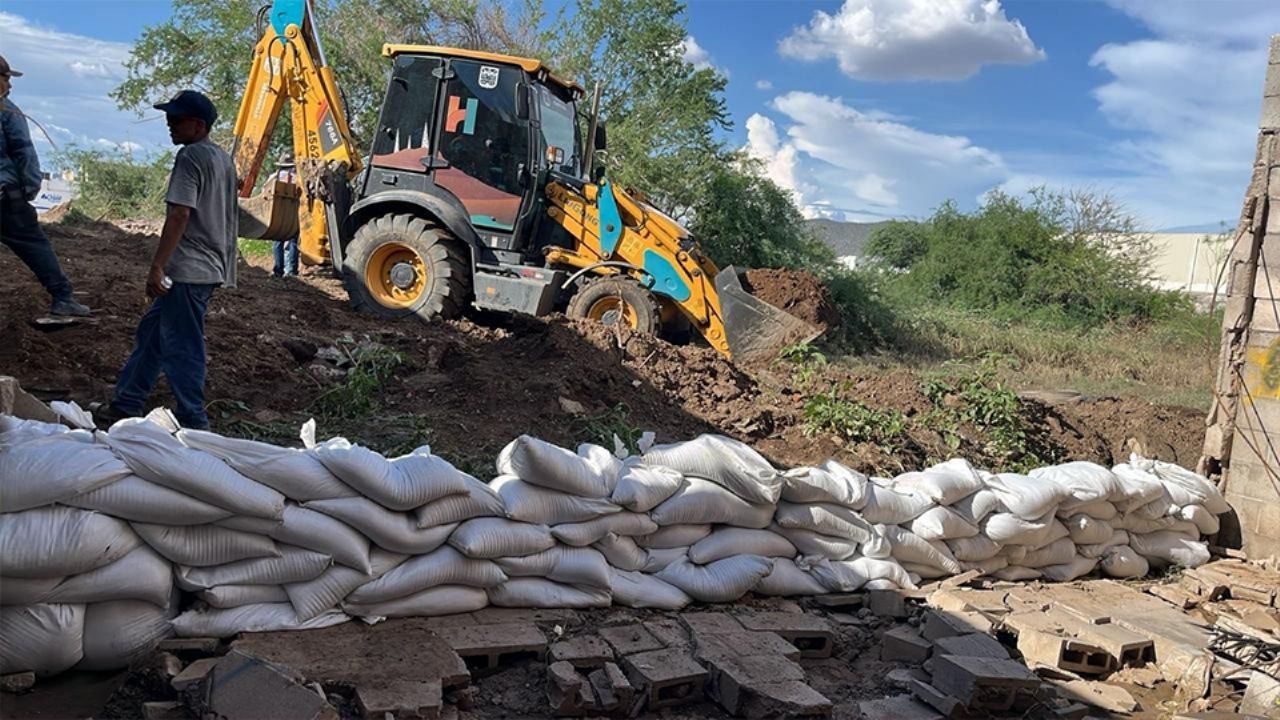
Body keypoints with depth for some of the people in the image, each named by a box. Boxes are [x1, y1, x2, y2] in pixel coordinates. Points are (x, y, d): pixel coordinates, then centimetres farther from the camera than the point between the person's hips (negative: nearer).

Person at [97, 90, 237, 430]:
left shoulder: (190, 157, -13)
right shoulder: (223, 158, 15)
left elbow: (179, 214, -20)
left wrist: (157, 266, -19)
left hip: (188, 270, -10)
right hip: (213, 267, 10)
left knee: (182, 346, -3)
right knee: (153, 329, 18)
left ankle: (193, 422, 5)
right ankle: (127, 403, 26)